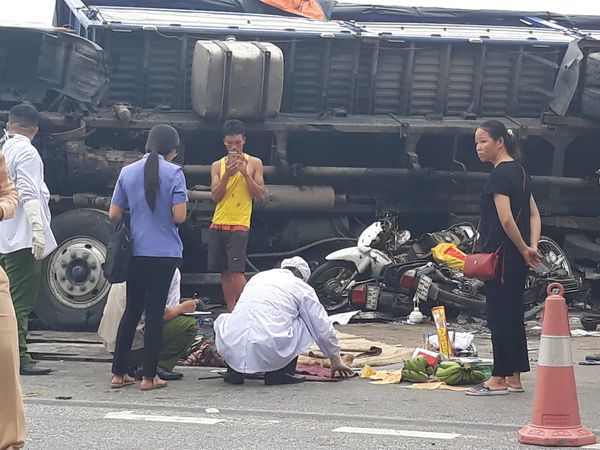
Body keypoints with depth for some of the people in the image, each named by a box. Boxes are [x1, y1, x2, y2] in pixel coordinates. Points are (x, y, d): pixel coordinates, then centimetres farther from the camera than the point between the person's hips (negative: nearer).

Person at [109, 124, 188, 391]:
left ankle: (118, 374, 13)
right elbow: (179, 216, -13)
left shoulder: (128, 172, 3)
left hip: (135, 252, 4)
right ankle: (149, 377, 4)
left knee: (132, 310, 13)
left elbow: (114, 214, 5)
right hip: (164, 253, -4)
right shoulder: (173, 173, -8)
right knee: (155, 313, 2)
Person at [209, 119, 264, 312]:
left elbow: (259, 193, -1)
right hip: (218, 224, 4)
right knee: (224, 272, 5)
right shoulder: (218, 165, 10)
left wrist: (245, 173, -13)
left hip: (239, 225, -4)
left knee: (236, 271, -14)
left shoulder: (254, 163, 4)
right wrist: (227, 175, -12)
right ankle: (231, 313, 9)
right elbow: (215, 196, 2)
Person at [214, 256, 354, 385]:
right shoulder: (302, 287, 16)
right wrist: (335, 360, 37)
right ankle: (281, 372, 10)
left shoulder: (257, 277, 29)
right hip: (270, 352, -4)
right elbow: (324, 328, 20)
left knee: (224, 320, 35)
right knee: (304, 321, 21)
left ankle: (234, 370, 18)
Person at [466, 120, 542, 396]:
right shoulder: (519, 172, 15)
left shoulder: (500, 174, -14)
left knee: (499, 317, -3)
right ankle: (514, 379, 17)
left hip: (502, 256, -9)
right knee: (513, 316, 12)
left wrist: (524, 249, -11)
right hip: (518, 259, 9)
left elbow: (505, 219, -22)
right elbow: (534, 214, 13)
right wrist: (532, 247, 2)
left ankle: (499, 379, 1)